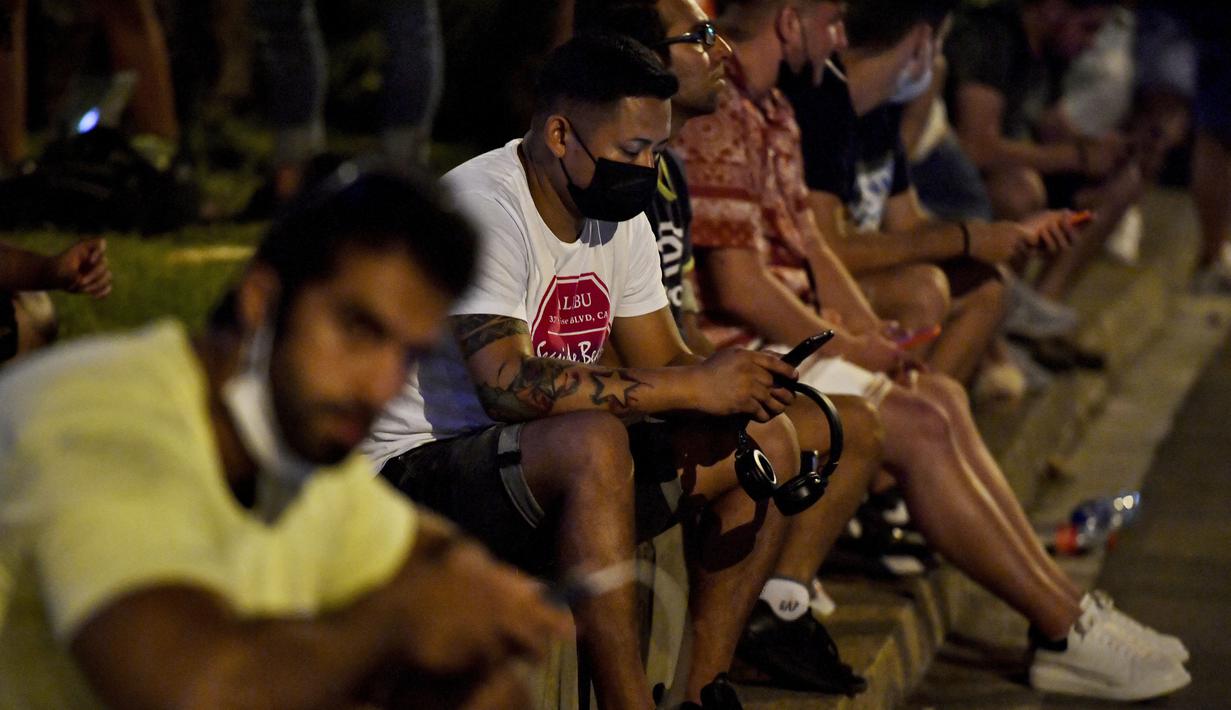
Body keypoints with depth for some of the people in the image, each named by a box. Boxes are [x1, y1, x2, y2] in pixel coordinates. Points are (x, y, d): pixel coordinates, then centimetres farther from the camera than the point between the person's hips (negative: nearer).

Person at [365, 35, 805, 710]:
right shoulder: (483, 207, -20)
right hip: (421, 471, -9)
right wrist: (694, 386, -31)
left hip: (560, 473, 9)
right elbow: (508, 383, -33)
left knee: (767, 441, -1)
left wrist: (738, 387, -16)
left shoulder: (618, 211, 7)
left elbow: (663, 363, 9)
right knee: (593, 441, -38)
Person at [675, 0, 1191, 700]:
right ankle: (1066, 633, -10)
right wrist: (845, 347, -10)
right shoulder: (717, 121, -19)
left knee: (943, 398, 4)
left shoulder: (771, 111, 15)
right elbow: (737, 287, -23)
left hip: (789, 340, 10)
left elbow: (807, 241, 19)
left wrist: (874, 337, 5)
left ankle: (1065, 607, 2)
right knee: (919, 426, -17)